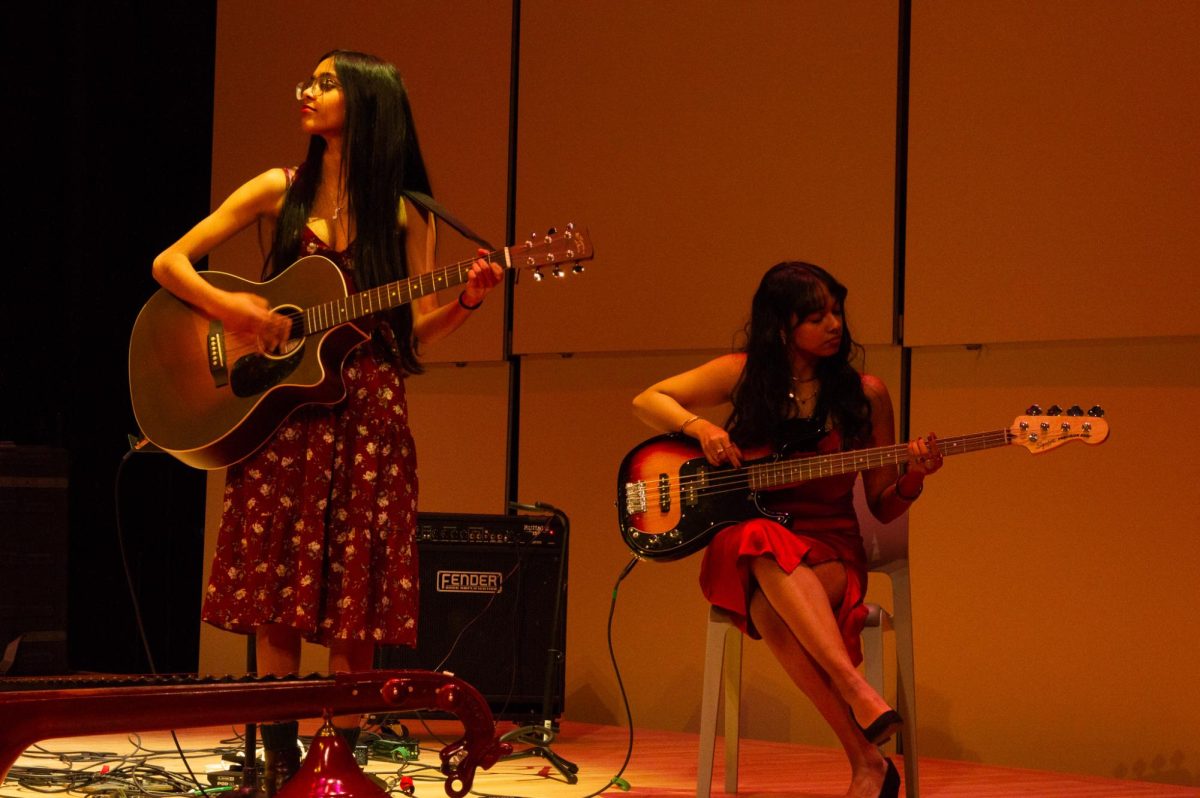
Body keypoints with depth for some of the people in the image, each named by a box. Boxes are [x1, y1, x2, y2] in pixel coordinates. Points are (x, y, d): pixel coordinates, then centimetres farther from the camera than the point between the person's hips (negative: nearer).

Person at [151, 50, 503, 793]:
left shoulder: (406, 213, 6)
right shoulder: (281, 192, 5)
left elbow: (414, 328, 7)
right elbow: (170, 262, 6)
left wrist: (468, 299, -11)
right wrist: (227, 307, -11)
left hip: (366, 413, 0)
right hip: (282, 411, 0)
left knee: (356, 596, -2)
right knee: (279, 595, -1)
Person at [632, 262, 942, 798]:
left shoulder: (864, 393, 4)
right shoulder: (744, 374, 5)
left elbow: (882, 507, 8)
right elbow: (647, 401, 11)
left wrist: (912, 478, -13)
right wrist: (699, 426, -8)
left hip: (830, 549, 0)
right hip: (746, 544, 1)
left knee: (773, 609, -37)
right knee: (768, 555, -39)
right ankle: (859, 705, -46)